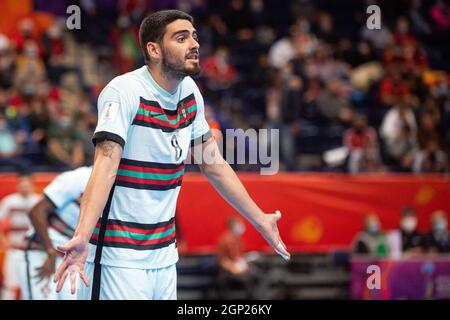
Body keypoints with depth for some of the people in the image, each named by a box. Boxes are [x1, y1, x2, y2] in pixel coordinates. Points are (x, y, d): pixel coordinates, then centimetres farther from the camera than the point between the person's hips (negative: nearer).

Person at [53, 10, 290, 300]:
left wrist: (259, 220, 22)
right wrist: (82, 237, -39)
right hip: (118, 257, -7)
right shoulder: (124, 91, -15)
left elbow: (214, 165, 18)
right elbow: (106, 166, -26)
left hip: (164, 253, 7)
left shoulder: (189, 91, 8)